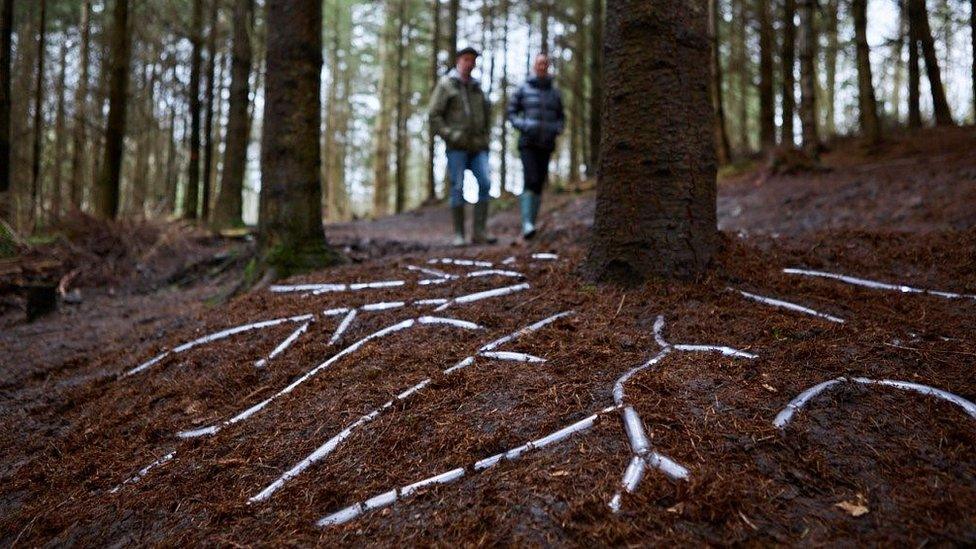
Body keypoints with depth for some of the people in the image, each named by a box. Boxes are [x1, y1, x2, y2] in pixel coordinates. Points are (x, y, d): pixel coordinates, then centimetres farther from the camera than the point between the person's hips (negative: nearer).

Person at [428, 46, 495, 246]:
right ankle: (459, 234, 0)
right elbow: (434, 116, -3)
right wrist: (451, 135, -14)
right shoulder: (446, 84, 2)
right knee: (458, 188, -5)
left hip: (478, 147, 5)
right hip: (456, 147, -4)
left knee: (485, 184, -9)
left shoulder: (476, 86, 18)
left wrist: (485, 137, 13)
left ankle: (479, 232, -6)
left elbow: (487, 112, 27)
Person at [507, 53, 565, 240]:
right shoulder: (523, 89, 1)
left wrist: (556, 130, -5)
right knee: (531, 181, -21)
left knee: (539, 185, 3)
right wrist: (523, 126, -13)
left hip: (546, 145, 3)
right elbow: (511, 113, 4)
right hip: (527, 143, -3)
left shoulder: (555, 92, 9)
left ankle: (531, 225, 10)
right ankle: (527, 224, -26)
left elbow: (561, 118, 16)